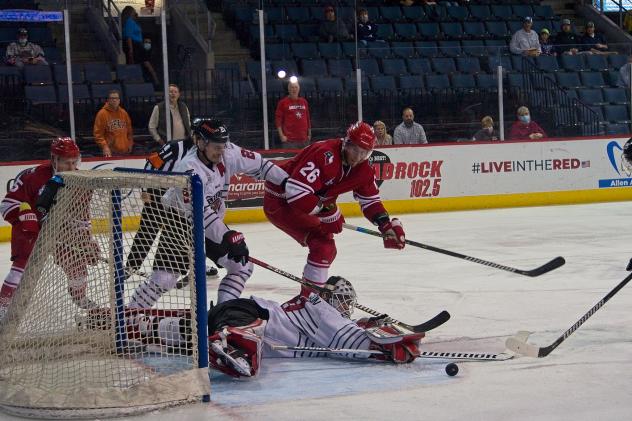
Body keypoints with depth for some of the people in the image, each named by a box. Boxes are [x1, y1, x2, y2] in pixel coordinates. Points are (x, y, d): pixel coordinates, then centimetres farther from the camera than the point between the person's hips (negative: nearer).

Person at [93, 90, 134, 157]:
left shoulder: (124, 113, 12)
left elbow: (129, 131, 22)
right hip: (110, 152, -5)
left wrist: (130, 144, 14)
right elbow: (98, 133, -6)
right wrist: (104, 147, -17)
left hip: (125, 151, 5)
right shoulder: (102, 114, -3)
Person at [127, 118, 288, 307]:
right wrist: (227, 237, -44)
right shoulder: (189, 169, -33)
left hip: (212, 222, 7)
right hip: (180, 222, -7)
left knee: (242, 265, 0)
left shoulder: (228, 153, -13)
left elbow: (257, 164, 0)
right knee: (165, 278, -16)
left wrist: (286, 181, -7)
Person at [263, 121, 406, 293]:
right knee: (323, 245, -21)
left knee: (328, 250, 23)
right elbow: (295, 191, -38)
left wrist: (387, 224, -10)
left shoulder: (363, 169, -4)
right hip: (279, 201, -10)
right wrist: (325, 211, -30)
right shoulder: (325, 155, -32)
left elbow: (370, 200, 6)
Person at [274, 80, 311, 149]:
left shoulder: (304, 102, 14)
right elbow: (278, 120, -2)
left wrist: (309, 134, 15)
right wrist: (281, 135, -9)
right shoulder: (283, 102, 1)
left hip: (304, 140, 5)